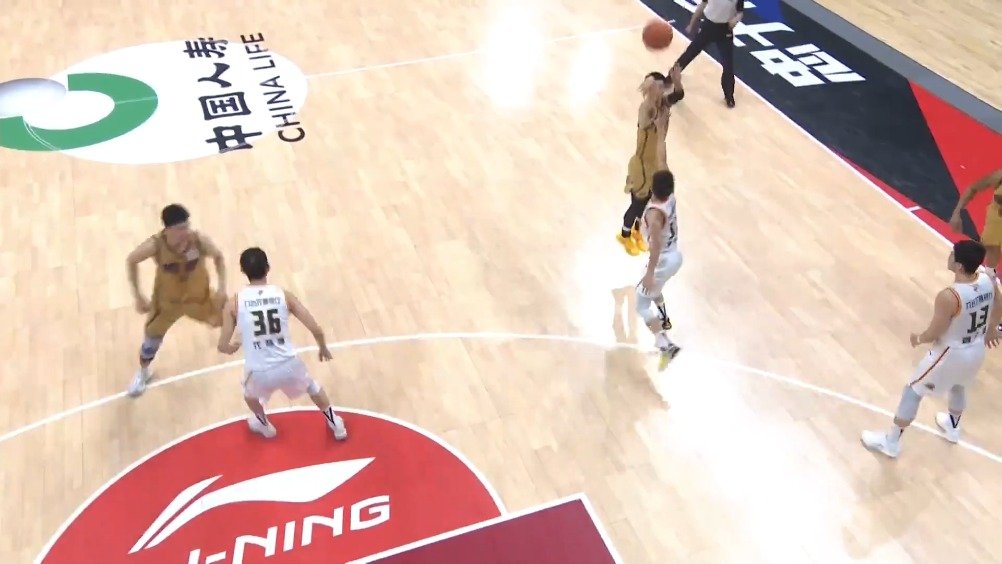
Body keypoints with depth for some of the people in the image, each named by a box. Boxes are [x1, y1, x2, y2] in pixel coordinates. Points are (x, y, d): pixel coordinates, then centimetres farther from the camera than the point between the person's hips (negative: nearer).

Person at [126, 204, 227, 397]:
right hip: (167, 300, 0)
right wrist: (138, 296, -7)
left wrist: (222, 288, -15)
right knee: (152, 337, 12)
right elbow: (131, 261, -10)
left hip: (199, 296, 0)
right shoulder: (154, 246, -33)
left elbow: (218, 257, -8)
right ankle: (143, 372, 45)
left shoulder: (199, 240, -31)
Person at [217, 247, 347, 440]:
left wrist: (233, 348, 21)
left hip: (259, 373, 0)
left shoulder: (234, 303, -6)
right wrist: (323, 348, 16)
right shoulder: (284, 295, -5)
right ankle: (336, 425, 49)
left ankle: (264, 425, 62)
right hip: (289, 365, 1)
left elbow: (222, 346, -5)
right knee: (312, 387, 36)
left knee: (249, 393, 38)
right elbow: (317, 330, -7)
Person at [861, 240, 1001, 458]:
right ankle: (952, 427, 60)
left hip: (951, 353, -7)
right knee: (958, 386, 36)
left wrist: (918, 339, -1)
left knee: (913, 392, 12)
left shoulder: (948, 297, -36)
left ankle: (891, 442, 25)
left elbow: (934, 334, -23)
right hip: (977, 350, 7)